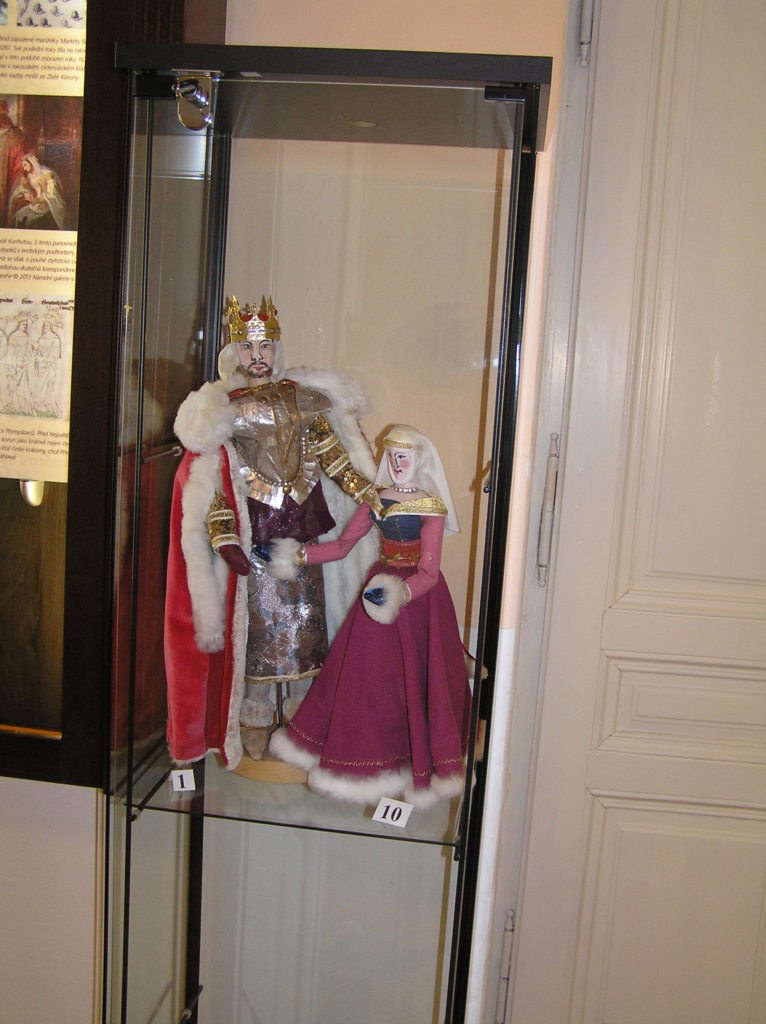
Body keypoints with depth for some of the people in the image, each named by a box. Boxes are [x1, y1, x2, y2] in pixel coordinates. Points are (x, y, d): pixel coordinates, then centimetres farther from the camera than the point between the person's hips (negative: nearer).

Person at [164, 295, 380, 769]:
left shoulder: (300, 397, 9)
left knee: (303, 618, 7)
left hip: (301, 527, 3)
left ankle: (300, 716, 20)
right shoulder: (220, 408, 0)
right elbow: (208, 484, -5)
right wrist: (224, 538, -16)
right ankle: (254, 721, 14)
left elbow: (332, 454, 10)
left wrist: (372, 495, 2)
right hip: (251, 531, -3)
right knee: (256, 620, 2)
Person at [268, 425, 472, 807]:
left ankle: (419, 759, 19)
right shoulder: (377, 499, 4)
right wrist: (299, 555, -2)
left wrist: (400, 593, -39)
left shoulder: (431, 507, -13)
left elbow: (429, 573, -21)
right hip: (381, 588, 5)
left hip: (418, 596, -5)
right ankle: (369, 750, 24)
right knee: (366, 675, 8)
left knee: (413, 676, 2)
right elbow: (343, 544, 7)